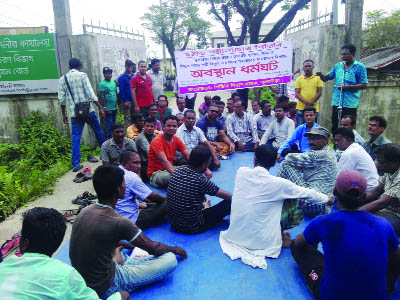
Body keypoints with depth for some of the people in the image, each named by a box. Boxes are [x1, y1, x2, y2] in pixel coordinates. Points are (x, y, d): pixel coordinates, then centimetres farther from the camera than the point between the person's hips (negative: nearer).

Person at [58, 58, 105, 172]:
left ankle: (76, 164, 3)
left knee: (75, 138, 4)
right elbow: (91, 93, -10)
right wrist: (100, 108, -7)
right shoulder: (82, 75, -3)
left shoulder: (62, 79, 8)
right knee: (98, 132, 16)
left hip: (74, 113, 3)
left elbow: (61, 99, 6)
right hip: (88, 110, -3)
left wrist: (63, 114, 15)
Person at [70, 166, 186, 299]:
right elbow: (153, 248, -11)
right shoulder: (118, 222, -26)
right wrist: (176, 250, 8)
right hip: (104, 289, -8)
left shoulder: (85, 211, -4)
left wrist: (128, 244, 20)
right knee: (170, 259, -9)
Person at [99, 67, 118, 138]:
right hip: (108, 108, -7)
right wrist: (105, 107, -17)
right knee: (109, 124, -3)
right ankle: (109, 138, 4)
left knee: (114, 123, 14)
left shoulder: (114, 82, 11)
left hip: (114, 107, 7)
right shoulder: (102, 84, -9)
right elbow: (102, 96, -13)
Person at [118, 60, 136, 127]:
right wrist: (124, 101, -13)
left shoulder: (134, 76, 11)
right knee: (128, 119, 0)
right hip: (127, 101, -4)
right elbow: (121, 90, -7)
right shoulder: (122, 77, -3)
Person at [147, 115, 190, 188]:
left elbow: (188, 156, -6)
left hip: (170, 169, 7)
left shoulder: (177, 140, 3)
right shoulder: (157, 141, -17)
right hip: (155, 173, -7)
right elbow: (164, 161, -30)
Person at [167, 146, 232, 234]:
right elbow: (228, 196, -10)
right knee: (228, 203, 2)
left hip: (172, 223, 7)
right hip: (192, 228, -6)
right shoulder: (201, 180, -24)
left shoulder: (177, 171, -7)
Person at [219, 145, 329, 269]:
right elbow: (307, 194, -1)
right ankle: (280, 242, 14)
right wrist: (327, 198, 20)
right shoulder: (279, 184, -16)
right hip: (260, 242, -3)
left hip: (235, 235, 4)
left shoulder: (241, 172, -7)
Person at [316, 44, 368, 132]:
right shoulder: (338, 66, 12)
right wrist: (321, 75, -6)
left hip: (350, 104, -5)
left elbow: (364, 85, -6)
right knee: (335, 128, 9)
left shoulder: (359, 67, -2)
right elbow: (326, 78, 16)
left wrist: (347, 87, -15)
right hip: (336, 102, 5)